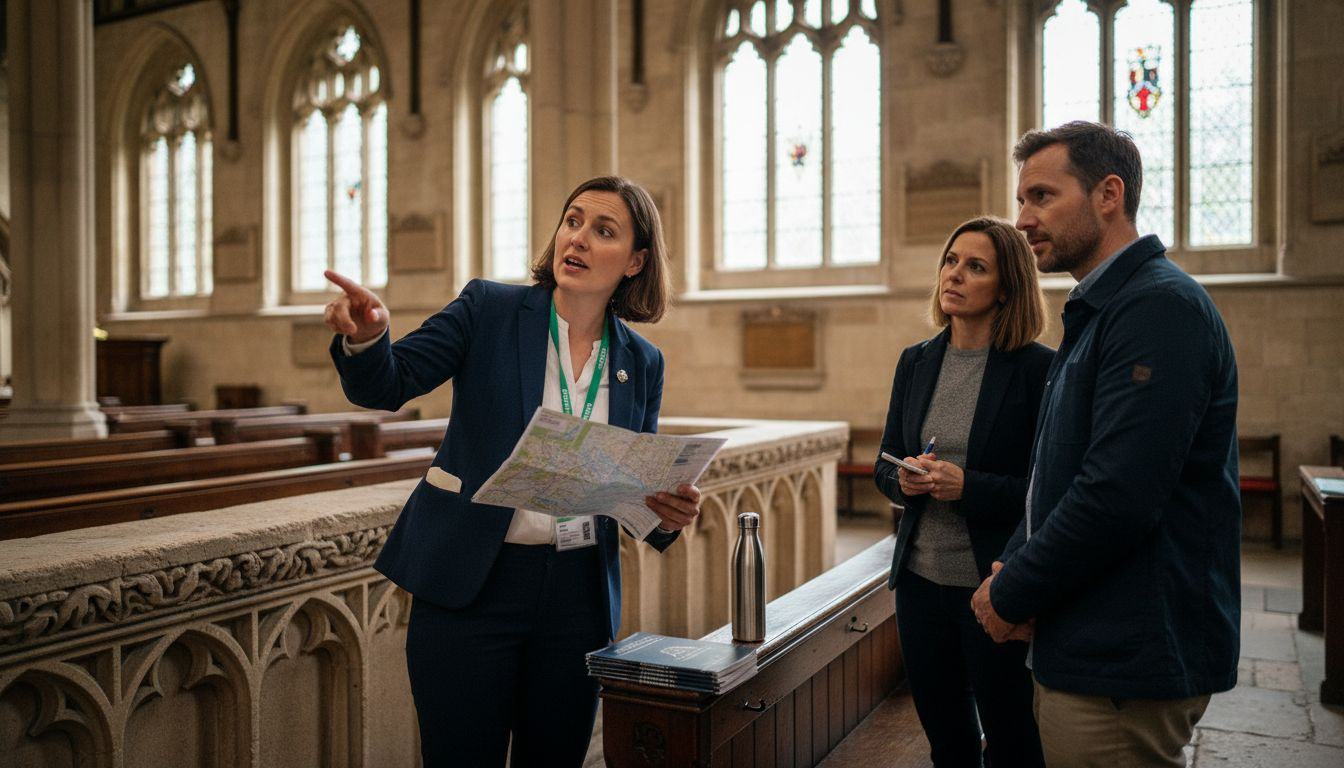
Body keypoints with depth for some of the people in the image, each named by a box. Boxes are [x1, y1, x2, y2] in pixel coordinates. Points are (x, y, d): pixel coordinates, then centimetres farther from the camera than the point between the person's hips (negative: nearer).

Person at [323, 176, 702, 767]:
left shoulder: (641, 363, 5)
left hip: (579, 597, 3)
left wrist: (669, 515, -12)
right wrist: (365, 337, -32)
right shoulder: (489, 309, -3)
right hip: (470, 585, -2)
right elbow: (386, 386, -10)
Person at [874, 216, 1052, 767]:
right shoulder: (916, 363, 6)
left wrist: (967, 486, -23)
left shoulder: (1037, 368, -10)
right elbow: (884, 465, 10)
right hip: (920, 580, 5)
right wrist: (905, 480, -11)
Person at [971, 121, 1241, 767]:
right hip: (1082, 645, 9)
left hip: (1127, 664, -9)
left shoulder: (1160, 306, -18)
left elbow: (1117, 495, -26)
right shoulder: (1096, 313, 15)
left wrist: (1012, 597, -14)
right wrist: (1010, 569, 2)